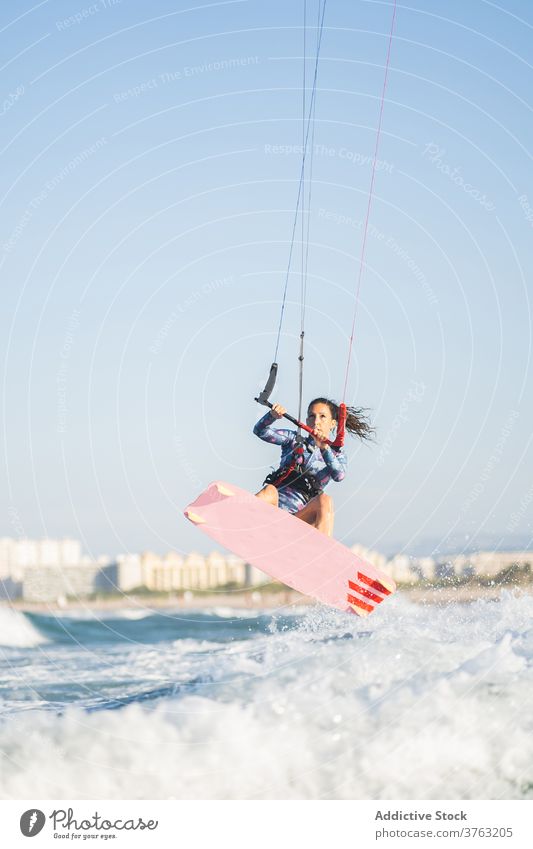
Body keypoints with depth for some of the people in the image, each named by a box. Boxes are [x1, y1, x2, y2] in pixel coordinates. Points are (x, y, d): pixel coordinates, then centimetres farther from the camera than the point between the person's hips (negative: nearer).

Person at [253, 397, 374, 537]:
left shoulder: (337, 455, 17)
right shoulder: (294, 439, 20)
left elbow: (339, 475, -6)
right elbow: (261, 431, 7)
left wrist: (324, 449, -22)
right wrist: (272, 416, -13)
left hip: (299, 516, 0)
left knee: (325, 500, -31)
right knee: (269, 491, -34)